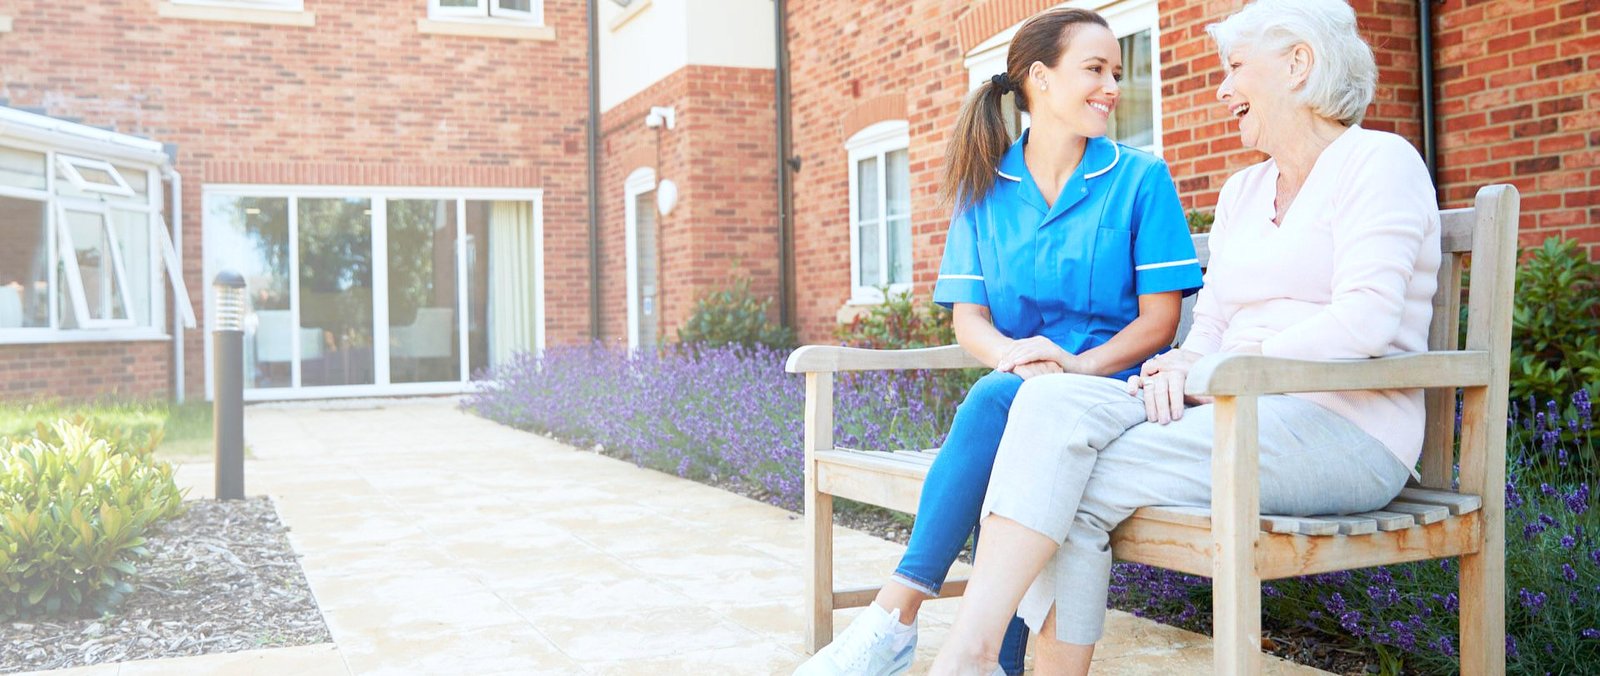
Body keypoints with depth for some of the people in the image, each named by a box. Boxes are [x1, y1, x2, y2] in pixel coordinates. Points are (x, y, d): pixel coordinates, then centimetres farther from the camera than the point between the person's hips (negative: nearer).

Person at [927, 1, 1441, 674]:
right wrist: (1181, 364, -5)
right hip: (1241, 414, 7)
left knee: (1085, 487, -24)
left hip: (1341, 425, -6)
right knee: (1054, 399, -20)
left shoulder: (1377, 160, -1)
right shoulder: (1242, 190, 24)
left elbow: (1364, 321, -15)